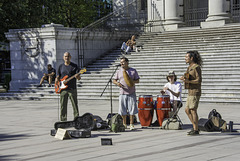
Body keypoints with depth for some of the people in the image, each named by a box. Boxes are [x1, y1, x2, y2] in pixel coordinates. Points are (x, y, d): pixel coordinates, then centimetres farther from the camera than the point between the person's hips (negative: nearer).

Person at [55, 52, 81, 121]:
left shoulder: (74, 66, 3)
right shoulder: (61, 66, 11)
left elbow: (79, 78, -1)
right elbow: (58, 77, 17)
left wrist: (77, 76, -25)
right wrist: (56, 80, -6)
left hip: (72, 89, -3)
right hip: (63, 89, 3)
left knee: (75, 105, -3)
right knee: (63, 105, 5)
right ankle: (63, 120, 13)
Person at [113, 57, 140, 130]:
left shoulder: (133, 71, 4)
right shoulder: (119, 71, 9)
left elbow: (137, 80, 7)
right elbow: (114, 80, 11)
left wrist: (133, 81, -15)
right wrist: (117, 83, -11)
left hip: (131, 93, -2)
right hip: (122, 93, 2)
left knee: (132, 109, -3)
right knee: (123, 109, 4)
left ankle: (131, 124, 6)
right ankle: (124, 124, 17)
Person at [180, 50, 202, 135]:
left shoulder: (196, 67, -13)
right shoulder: (190, 67, 16)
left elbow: (199, 80, -17)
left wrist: (188, 81, -25)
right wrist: (184, 78, 2)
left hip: (195, 92, -10)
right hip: (190, 92, 10)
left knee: (193, 111, -7)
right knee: (187, 110, 10)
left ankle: (196, 130, 0)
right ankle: (194, 127, 17)